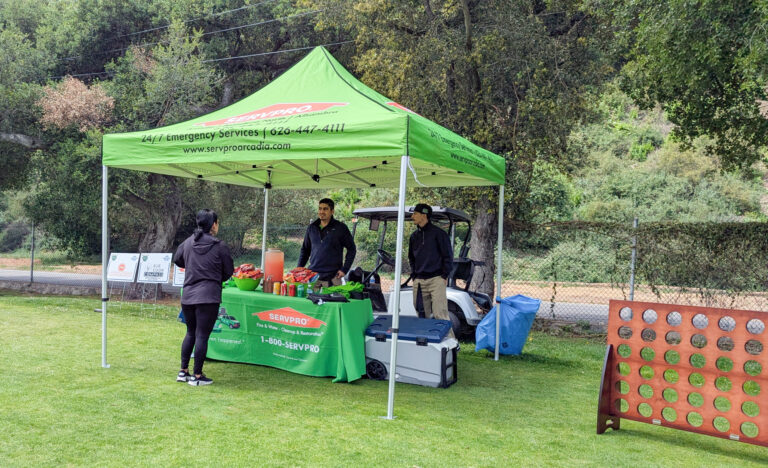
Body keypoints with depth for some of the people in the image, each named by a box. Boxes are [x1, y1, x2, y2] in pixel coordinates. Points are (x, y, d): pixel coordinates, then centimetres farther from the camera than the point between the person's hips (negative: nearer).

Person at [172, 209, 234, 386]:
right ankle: (197, 376, 7)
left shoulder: (188, 243, 5)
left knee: (190, 333, 19)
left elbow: (177, 260, 22)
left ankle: (183, 372, 24)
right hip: (209, 296, -5)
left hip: (187, 296, 5)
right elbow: (228, 271, 2)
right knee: (202, 336, 1)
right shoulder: (219, 246, -8)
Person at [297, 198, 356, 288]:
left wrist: (344, 269, -4)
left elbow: (351, 249, 4)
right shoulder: (311, 227, 12)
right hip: (313, 276, 4)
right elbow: (305, 249, 21)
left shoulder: (340, 228, 0)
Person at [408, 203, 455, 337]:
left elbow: (448, 256, -2)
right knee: (422, 315, 7)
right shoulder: (414, 236, 15)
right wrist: (414, 275, 14)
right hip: (419, 281, 6)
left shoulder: (438, 233, -2)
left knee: (440, 314, -12)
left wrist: (445, 276, -7)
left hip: (436, 279, -6)